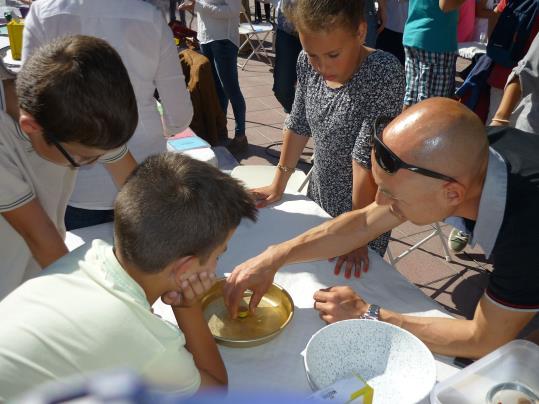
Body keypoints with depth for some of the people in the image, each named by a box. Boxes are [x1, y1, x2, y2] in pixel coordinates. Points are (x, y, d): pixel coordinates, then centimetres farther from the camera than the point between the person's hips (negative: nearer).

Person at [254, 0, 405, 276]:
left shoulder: (384, 73, -27)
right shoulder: (307, 63, -10)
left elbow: (367, 158, -28)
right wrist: (279, 184, 7)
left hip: (364, 206, -5)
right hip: (318, 198, 5)